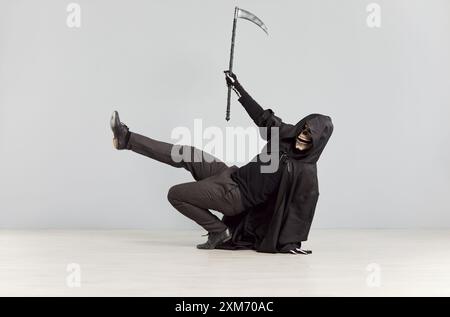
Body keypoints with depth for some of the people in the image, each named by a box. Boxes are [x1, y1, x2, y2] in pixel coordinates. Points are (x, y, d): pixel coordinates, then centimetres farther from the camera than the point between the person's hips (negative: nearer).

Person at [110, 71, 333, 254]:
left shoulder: (306, 172, -21)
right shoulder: (287, 134, -3)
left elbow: (303, 208, -17)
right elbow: (262, 117, 5)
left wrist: (293, 243, -14)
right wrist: (237, 86, 6)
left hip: (236, 195, -7)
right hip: (232, 175, 7)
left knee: (175, 195, -5)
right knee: (185, 154, 4)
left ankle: (219, 231, 5)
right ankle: (126, 139, 11)